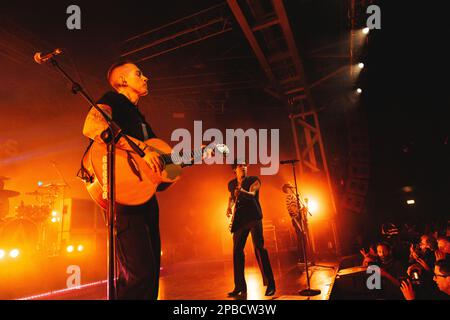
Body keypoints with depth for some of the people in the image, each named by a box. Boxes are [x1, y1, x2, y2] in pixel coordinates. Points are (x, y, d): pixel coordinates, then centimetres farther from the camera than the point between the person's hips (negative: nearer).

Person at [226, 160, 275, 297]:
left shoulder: (253, 180, -2)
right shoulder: (231, 184, 12)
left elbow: (252, 194, -19)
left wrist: (242, 191, -39)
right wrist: (229, 207, 9)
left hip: (253, 217, -5)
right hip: (239, 220, 5)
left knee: (259, 248, -13)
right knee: (237, 251, 5)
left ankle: (270, 284, -6)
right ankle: (240, 286, 16)